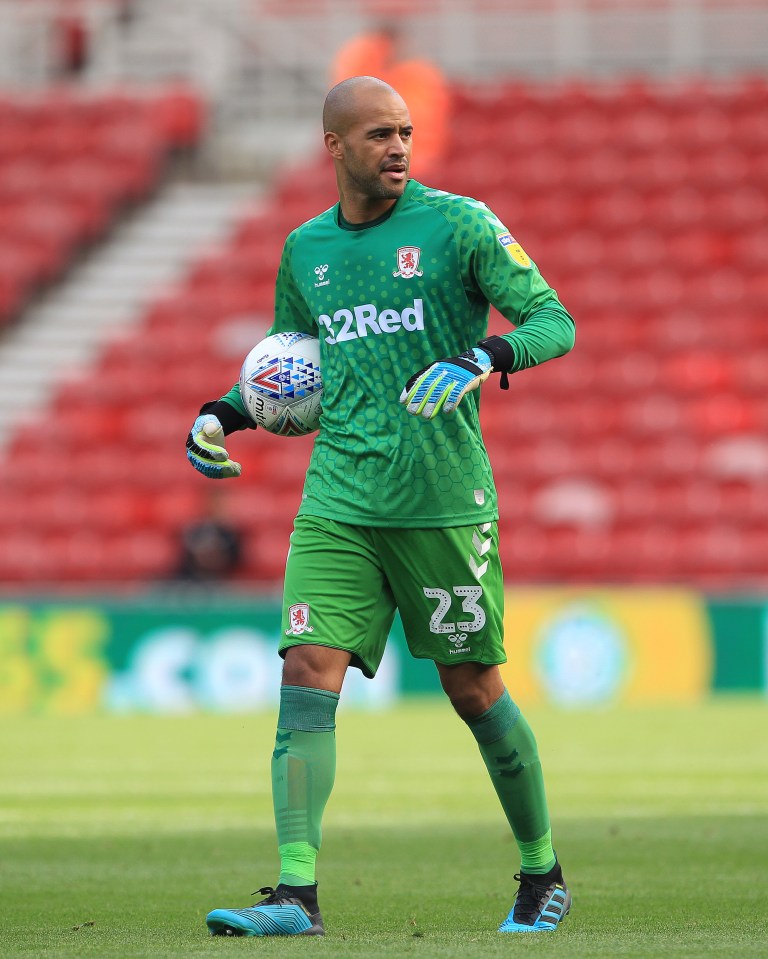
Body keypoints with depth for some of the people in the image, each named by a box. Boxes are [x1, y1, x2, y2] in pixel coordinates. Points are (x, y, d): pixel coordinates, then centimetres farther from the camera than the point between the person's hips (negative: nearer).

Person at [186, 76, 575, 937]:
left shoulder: (458, 225, -2)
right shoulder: (304, 250, 12)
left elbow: (554, 322, -6)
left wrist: (482, 357, -25)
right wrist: (224, 414, 8)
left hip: (443, 502, -3)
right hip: (338, 503, 4)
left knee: (474, 691, 4)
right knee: (306, 677, -11)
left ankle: (542, 874, 23)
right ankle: (296, 893, -16)